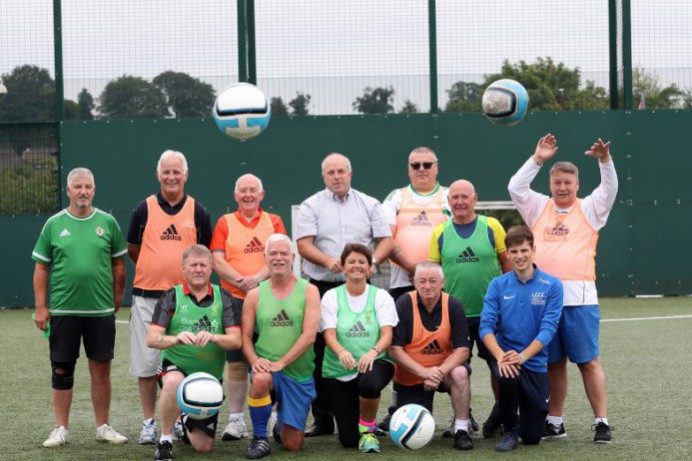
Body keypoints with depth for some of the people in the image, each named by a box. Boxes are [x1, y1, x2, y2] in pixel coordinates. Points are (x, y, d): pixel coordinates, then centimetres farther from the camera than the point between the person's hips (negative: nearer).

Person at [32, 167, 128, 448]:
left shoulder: (107, 222, 4)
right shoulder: (54, 224, 3)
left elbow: (118, 265, 10)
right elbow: (41, 268, 5)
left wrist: (117, 298, 5)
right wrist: (40, 307, 0)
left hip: (101, 309, 0)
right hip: (63, 310, 0)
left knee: (101, 369, 5)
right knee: (62, 370, 4)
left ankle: (103, 426, 16)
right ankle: (61, 429, 13)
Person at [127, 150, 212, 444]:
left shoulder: (198, 212, 6)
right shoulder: (144, 209, 4)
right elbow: (132, 250, 11)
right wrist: (155, 269, 7)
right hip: (147, 297, 0)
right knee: (146, 364, 2)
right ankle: (149, 423, 12)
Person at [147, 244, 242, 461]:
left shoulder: (224, 298, 1)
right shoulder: (171, 297, -3)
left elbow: (235, 340, -10)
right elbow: (152, 339, -13)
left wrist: (212, 337, -30)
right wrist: (176, 339, -33)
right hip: (175, 367, -2)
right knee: (174, 382, -41)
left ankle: (188, 421, 40)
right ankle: (165, 441, -20)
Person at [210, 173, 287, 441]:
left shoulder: (274, 222, 11)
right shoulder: (225, 223, 10)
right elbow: (217, 261, 0)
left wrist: (259, 277, -18)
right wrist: (241, 281, -14)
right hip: (235, 299, 0)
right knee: (235, 361, -1)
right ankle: (236, 420, 5)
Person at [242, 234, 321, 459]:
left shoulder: (308, 291, -1)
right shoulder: (255, 295, 4)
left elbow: (309, 336, -11)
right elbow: (246, 337, 4)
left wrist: (281, 363, -19)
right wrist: (255, 360, -17)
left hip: (299, 373, 0)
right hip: (267, 367, 0)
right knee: (260, 380, -39)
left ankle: (282, 423, 39)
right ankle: (260, 438, -15)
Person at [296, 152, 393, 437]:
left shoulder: (369, 205, 12)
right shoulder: (311, 206, 7)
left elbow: (386, 241, 6)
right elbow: (303, 245, -3)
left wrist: (372, 261, -14)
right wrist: (329, 261, -20)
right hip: (322, 287, -1)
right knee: (321, 355, -1)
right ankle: (322, 419, 5)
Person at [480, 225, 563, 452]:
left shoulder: (552, 285, -5)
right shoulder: (498, 285, -1)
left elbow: (548, 328, -12)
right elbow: (486, 325, -8)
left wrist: (522, 356, -26)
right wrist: (500, 355, -26)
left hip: (535, 362, 0)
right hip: (504, 355, 0)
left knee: (532, 436, 0)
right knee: (508, 375, -38)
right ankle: (510, 430, -11)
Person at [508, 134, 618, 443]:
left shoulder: (589, 209, 10)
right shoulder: (539, 208, 15)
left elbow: (610, 189, -3)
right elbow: (515, 187, 4)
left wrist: (605, 160, -19)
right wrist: (537, 159, -4)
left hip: (579, 297, -2)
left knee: (589, 361, -4)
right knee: (553, 363, 8)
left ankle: (601, 423, -2)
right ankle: (554, 423, 15)